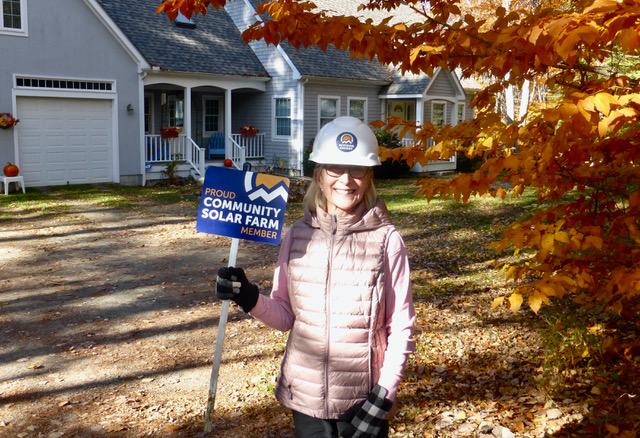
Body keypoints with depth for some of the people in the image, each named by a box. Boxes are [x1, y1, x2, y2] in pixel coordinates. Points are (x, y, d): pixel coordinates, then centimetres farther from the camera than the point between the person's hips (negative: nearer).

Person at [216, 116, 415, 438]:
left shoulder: (386, 239, -12)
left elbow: (401, 327, -5)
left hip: (363, 398, -2)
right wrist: (250, 299, -13)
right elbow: (286, 315, 4)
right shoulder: (298, 235, -4)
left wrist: (383, 397, -9)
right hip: (305, 396, 2)